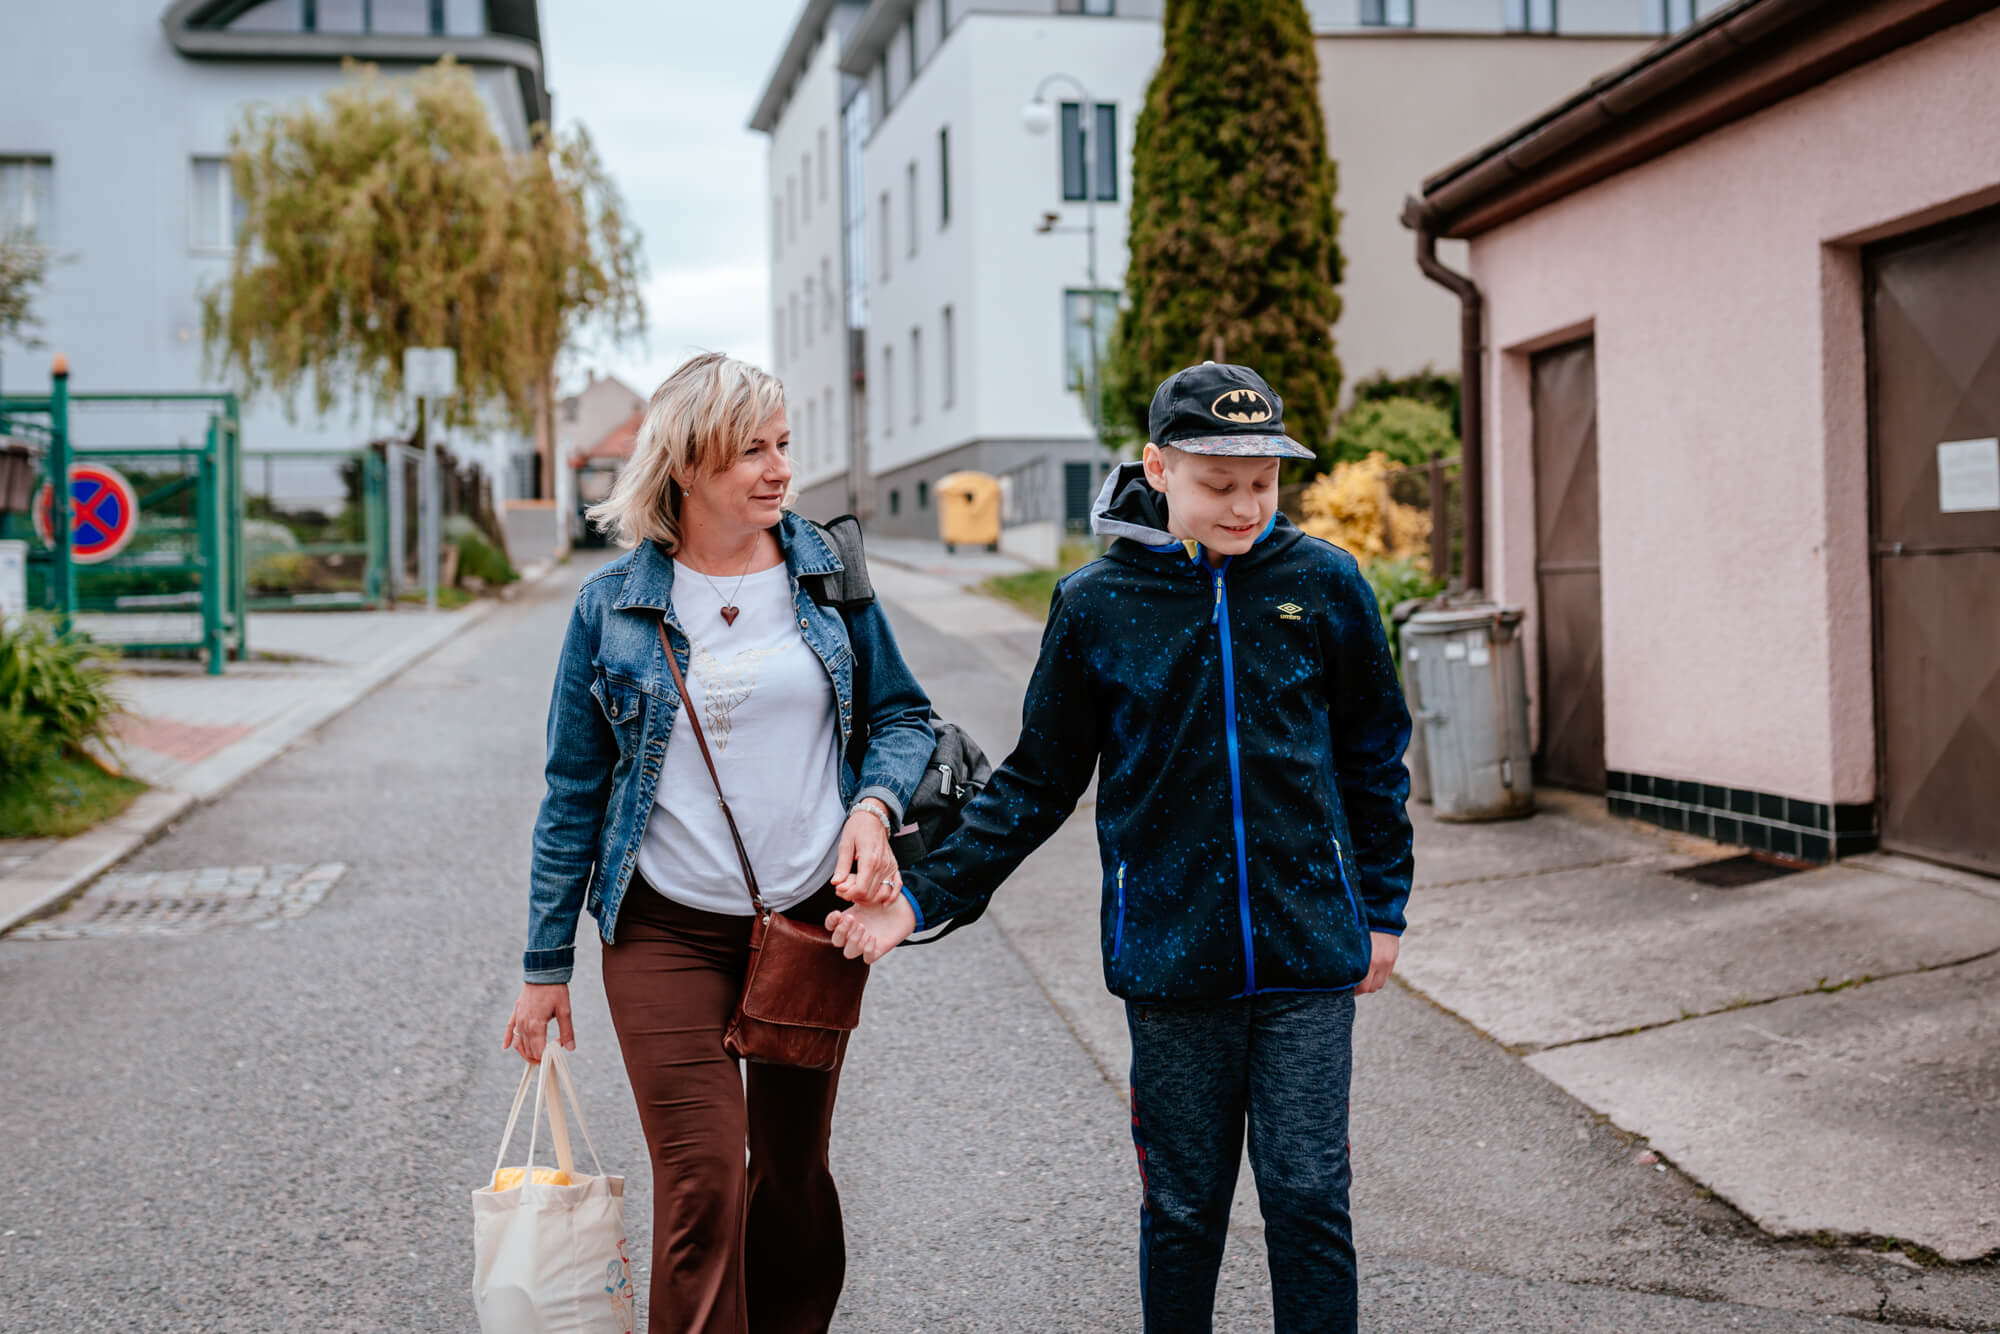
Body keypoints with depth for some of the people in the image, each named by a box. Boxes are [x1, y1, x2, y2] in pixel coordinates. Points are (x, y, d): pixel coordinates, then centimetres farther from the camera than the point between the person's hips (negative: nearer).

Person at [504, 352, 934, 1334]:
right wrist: (545, 966, 5)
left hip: (814, 920, 2)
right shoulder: (613, 606, -2)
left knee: (794, 1170, 12)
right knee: (701, 1178, -11)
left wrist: (874, 806, -11)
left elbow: (902, 715, 11)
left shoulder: (825, 572, 3)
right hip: (667, 932, -2)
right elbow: (573, 794, 3)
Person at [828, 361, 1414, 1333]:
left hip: (1309, 952, 0)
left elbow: (1372, 757, 10)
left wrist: (1382, 905, 11)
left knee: (1309, 1197, 2)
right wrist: (923, 896, -3)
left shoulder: (1322, 583, -1)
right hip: (1170, 958, 0)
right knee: (1182, 1208, 10)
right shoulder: (1095, 606, -2)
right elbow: (1037, 784, 4)